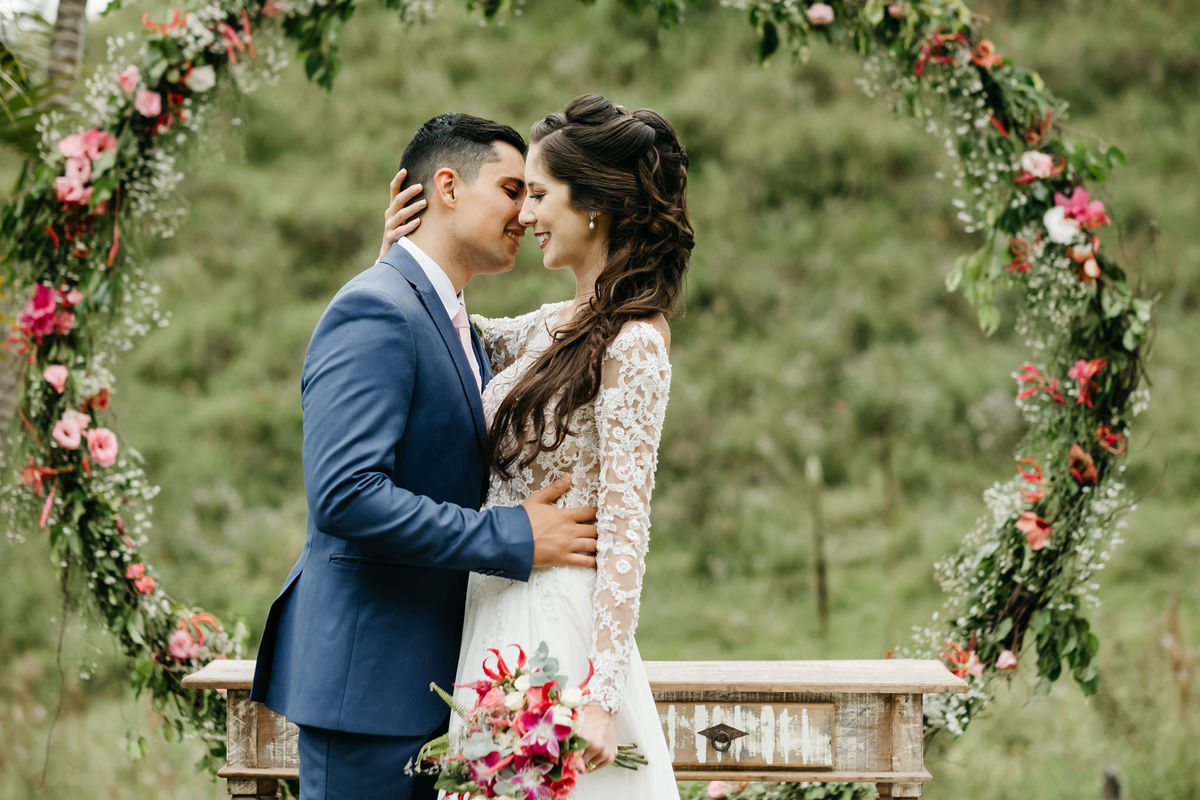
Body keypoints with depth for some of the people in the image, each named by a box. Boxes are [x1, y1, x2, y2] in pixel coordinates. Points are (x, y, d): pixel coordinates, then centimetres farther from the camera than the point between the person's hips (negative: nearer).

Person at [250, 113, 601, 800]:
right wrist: (513, 537, -22)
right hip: (369, 673, -10)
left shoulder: (455, 322, 17)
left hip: (435, 670, 10)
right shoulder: (375, 312, -15)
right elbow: (345, 496, -25)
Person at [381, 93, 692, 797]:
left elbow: (625, 529, -19)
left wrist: (600, 699, -22)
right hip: (501, 616, 8)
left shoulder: (633, 344, -15)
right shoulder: (557, 326, 10)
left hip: (558, 627, -8)